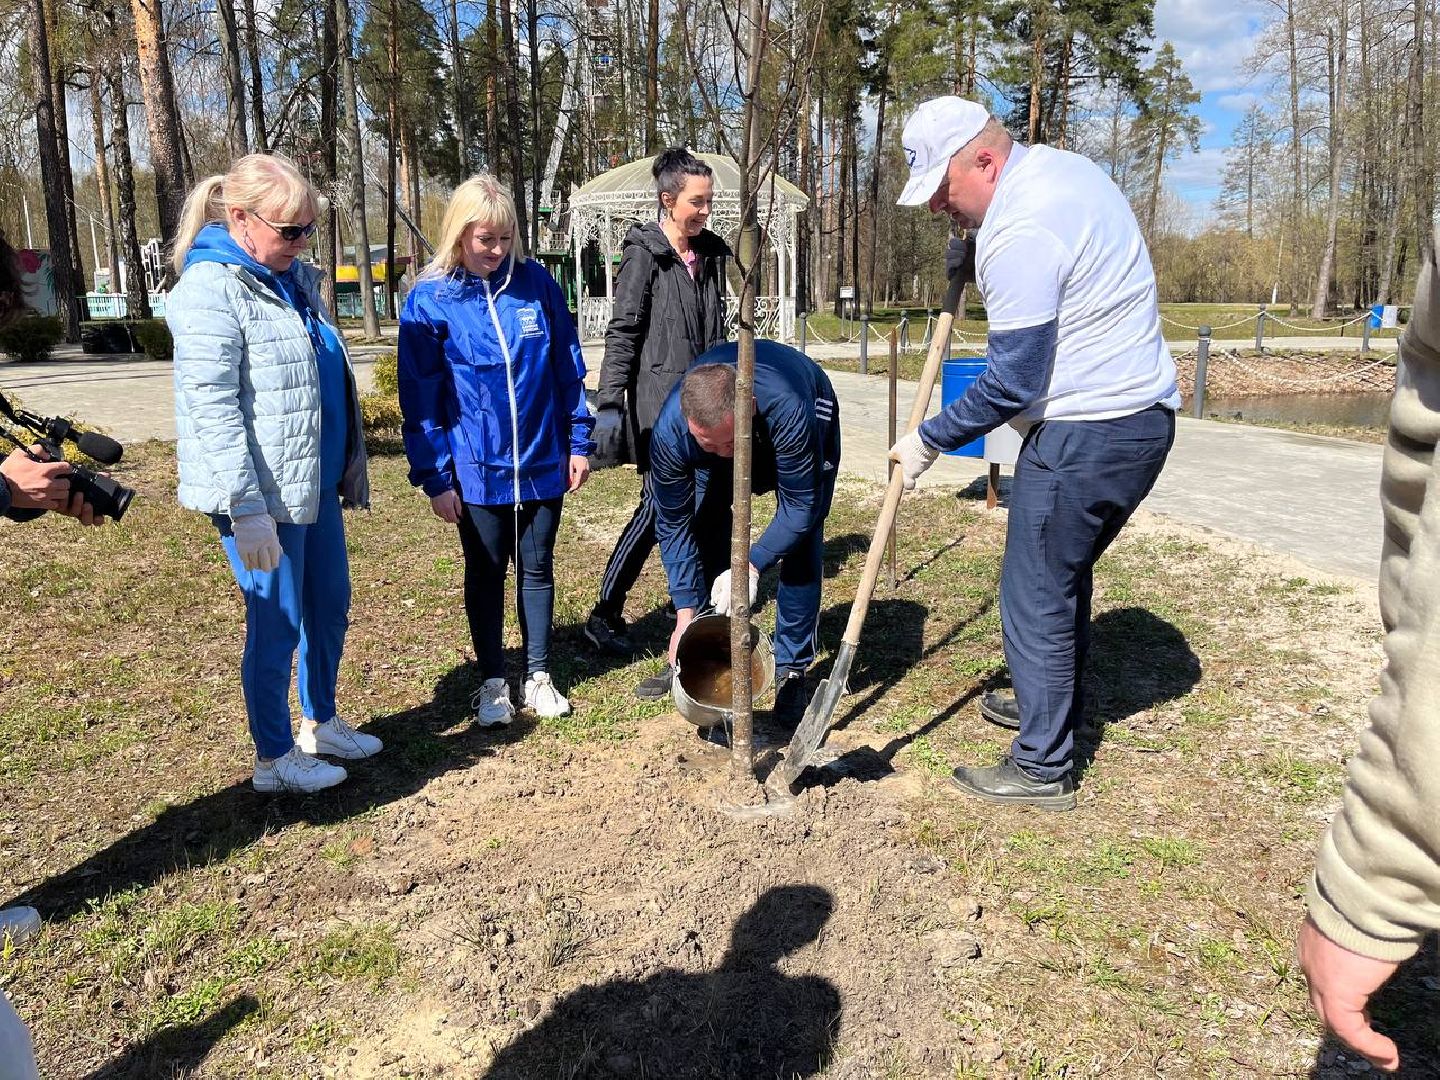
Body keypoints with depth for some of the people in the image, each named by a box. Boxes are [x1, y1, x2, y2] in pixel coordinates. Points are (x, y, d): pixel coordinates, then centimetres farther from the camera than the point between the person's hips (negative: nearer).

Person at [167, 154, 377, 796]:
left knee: (330, 606, 18)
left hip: (315, 483, 9)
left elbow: (332, 382, 18)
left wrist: (353, 463, 16)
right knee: (277, 623, 3)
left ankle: (320, 725, 38)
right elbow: (211, 408, -21)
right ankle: (274, 759, 21)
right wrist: (247, 510, -23)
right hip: (264, 496, -8)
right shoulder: (210, 289, -15)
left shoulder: (294, 278, 11)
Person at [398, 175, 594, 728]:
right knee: (486, 573, 12)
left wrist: (579, 442, 2)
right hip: (476, 469, -1)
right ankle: (493, 683, 27)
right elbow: (420, 400, -6)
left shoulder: (536, 283, -3)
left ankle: (539, 676, 28)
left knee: (537, 568, 13)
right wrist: (435, 478, -7)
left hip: (542, 460, 2)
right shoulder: (430, 300, -8)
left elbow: (568, 369, 3)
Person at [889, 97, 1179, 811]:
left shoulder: (1018, 233, -22)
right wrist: (978, 257, 14)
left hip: (1085, 432, -10)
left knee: (1036, 597, -1)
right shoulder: (1064, 165, 10)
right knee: (1065, 574, 22)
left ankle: (1043, 768, 10)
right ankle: (1051, 703, 40)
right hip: (1143, 413, 10)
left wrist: (930, 441, -8)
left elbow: (1012, 384, -21)